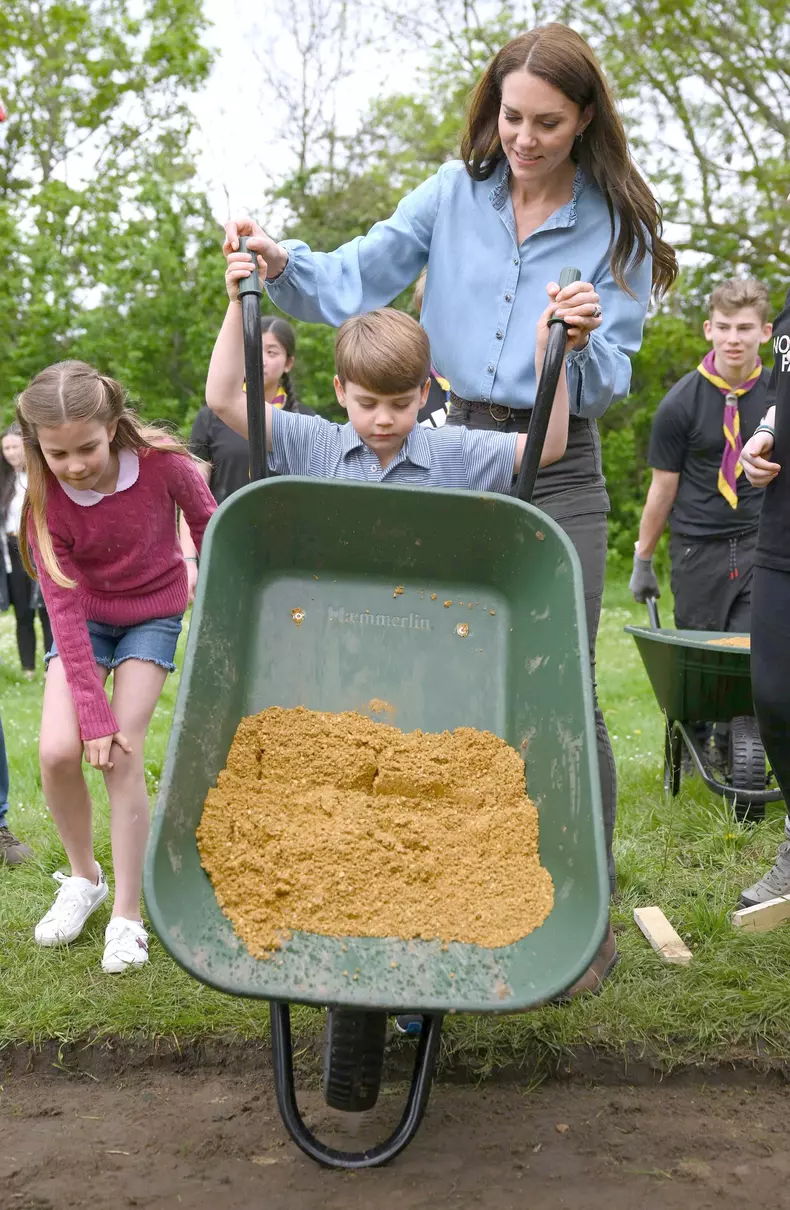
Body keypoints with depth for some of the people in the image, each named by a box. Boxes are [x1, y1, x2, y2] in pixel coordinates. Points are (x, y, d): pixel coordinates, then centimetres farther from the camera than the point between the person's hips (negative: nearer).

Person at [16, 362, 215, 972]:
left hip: (154, 614, -1)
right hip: (86, 619, 2)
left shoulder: (161, 462, -27)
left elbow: (209, 527, -7)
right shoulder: (44, 502, -23)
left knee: (123, 757, -13)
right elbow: (66, 614, -23)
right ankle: (84, 877, 14)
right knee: (58, 751, -14)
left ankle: (127, 915, 1)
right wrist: (94, 715, -24)